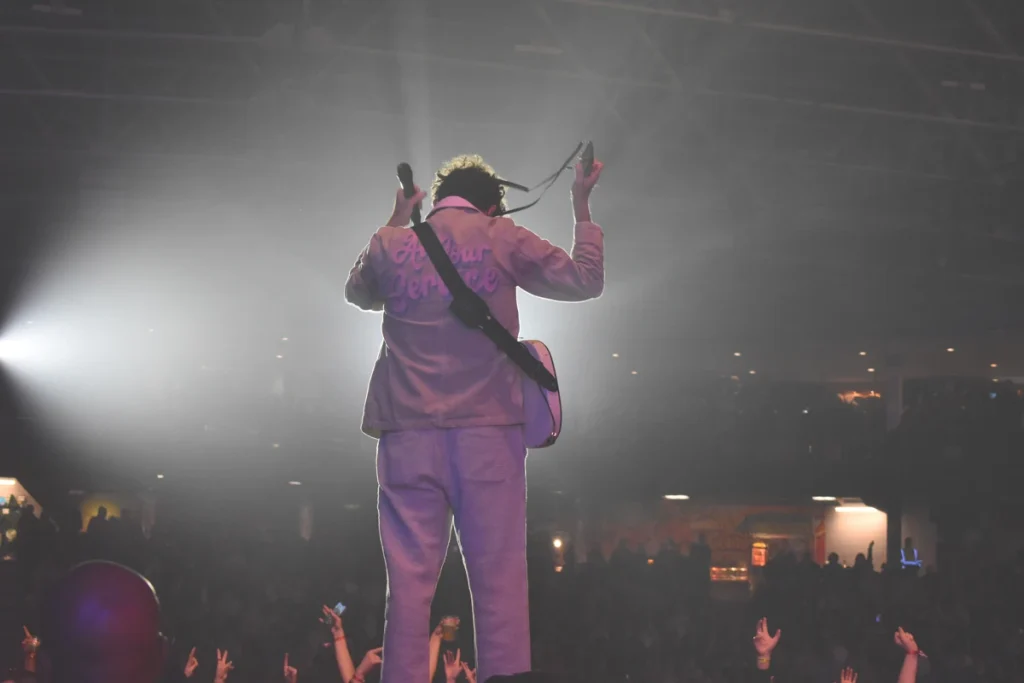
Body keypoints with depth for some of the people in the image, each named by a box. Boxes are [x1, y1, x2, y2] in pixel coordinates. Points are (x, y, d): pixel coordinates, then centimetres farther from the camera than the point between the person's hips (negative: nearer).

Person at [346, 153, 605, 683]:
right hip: (488, 428, -1)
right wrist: (581, 208, 24)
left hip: (409, 431, 2)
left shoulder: (391, 244, 9)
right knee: (498, 575, -1)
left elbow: (358, 293, 31)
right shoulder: (504, 239, 4)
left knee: (409, 579, 1)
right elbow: (586, 281, 13)